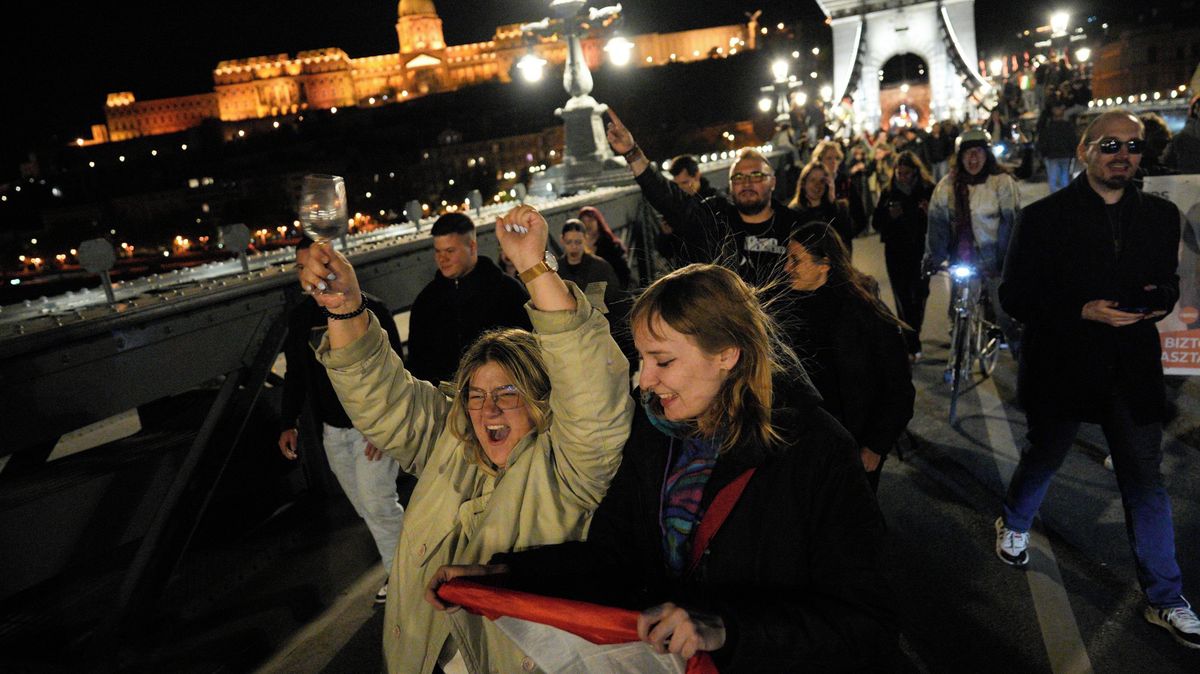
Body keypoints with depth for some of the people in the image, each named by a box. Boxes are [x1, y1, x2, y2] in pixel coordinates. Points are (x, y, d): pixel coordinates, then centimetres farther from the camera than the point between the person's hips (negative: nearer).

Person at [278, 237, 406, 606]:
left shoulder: (370, 310, -12)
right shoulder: (300, 316, 5)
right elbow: (295, 374, 13)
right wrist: (288, 423, 6)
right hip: (333, 431, 6)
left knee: (377, 503, -7)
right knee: (366, 507, 11)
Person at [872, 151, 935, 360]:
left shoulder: (929, 191, -2)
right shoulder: (889, 193, 6)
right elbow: (876, 223, 6)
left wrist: (929, 213, -24)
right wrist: (889, 216, -12)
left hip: (920, 251, -2)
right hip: (896, 252, 2)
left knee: (918, 296, 1)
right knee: (902, 298, 1)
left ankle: (911, 342, 20)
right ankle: (912, 345, 8)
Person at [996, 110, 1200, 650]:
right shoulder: (1045, 217, -9)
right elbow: (1014, 296, -10)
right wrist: (1082, 312, -22)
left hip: (1133, 371, 3)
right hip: (1062, 366, -3)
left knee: (1146, 480, 6)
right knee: (1043, 459, 17)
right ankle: (1015, 524, 46)